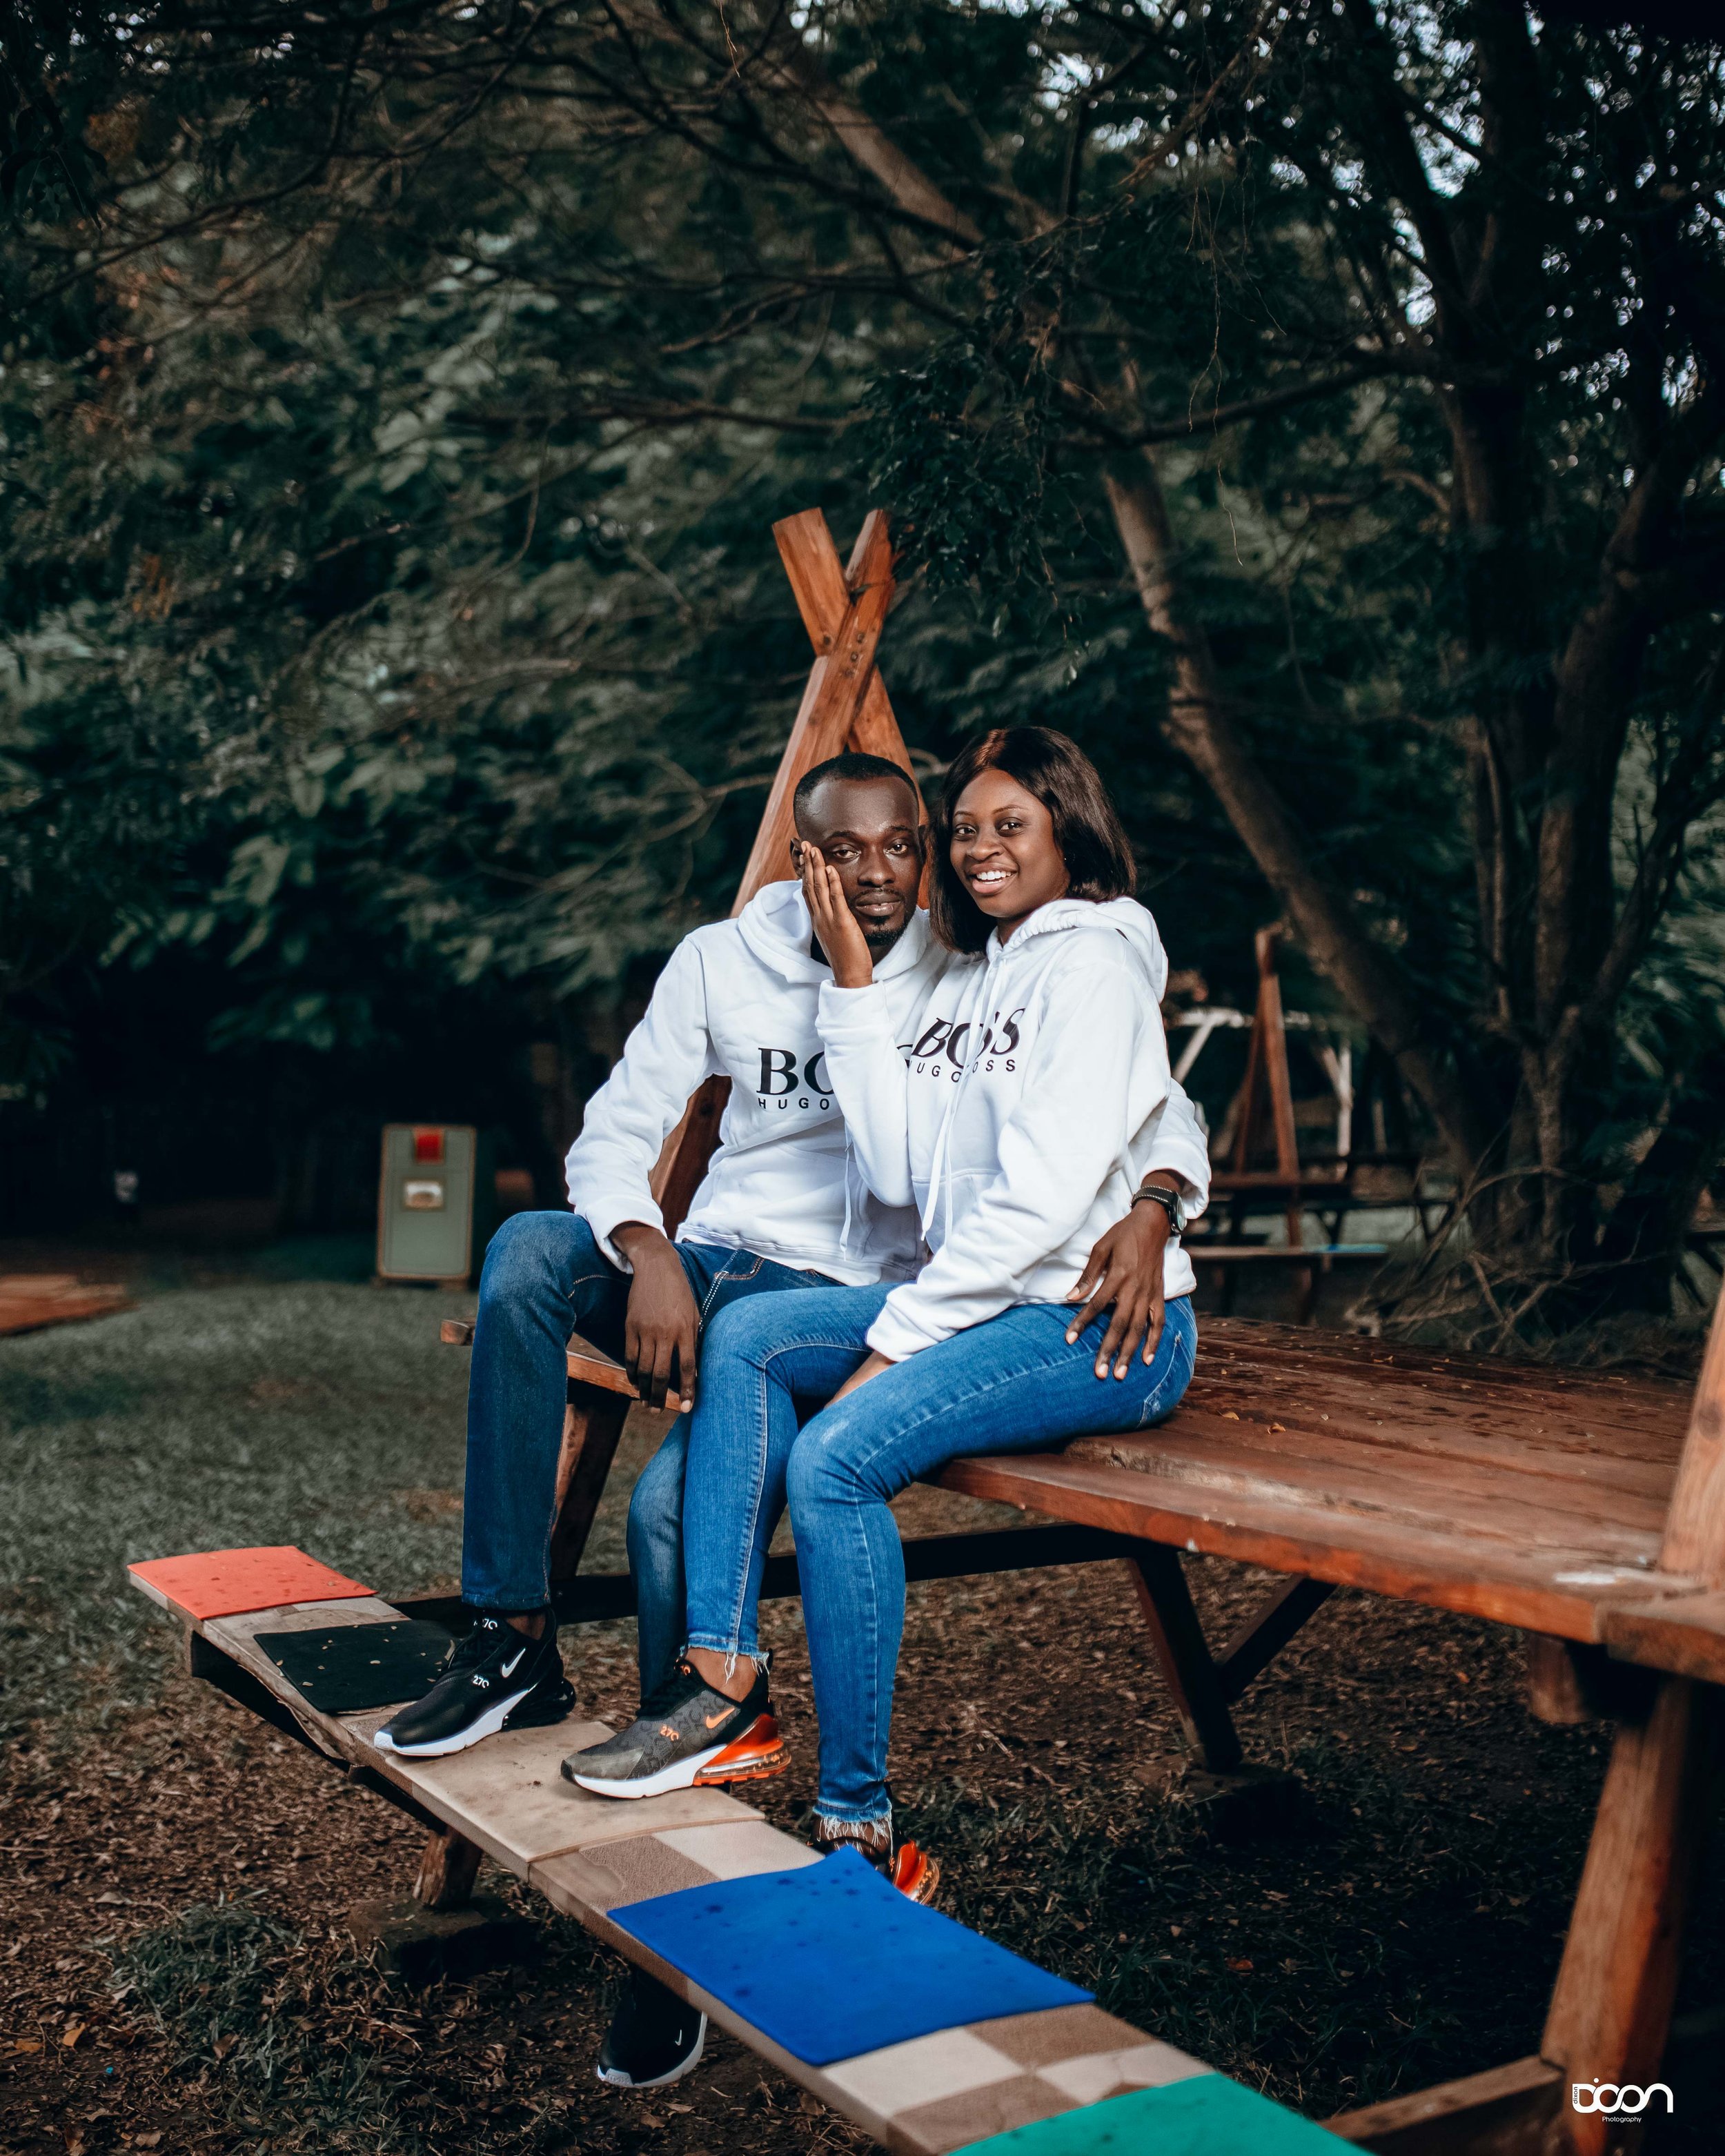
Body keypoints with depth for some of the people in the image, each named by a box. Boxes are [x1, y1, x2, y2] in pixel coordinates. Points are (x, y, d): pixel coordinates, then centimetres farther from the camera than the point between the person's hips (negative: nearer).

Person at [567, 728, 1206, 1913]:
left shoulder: (1093, 961, -8)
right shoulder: (969, 978, 18)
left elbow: (1046, 1198, -18)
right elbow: (903, 1174, 6)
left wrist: (896, 1341, -16)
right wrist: (856, 983, 4)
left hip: (1106, 1326, -9)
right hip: (988, 1298, 9)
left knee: (837, 1456, -25)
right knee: (748, 1337, -6)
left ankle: (858, 1824, -14)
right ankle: (725, 1679, -8)